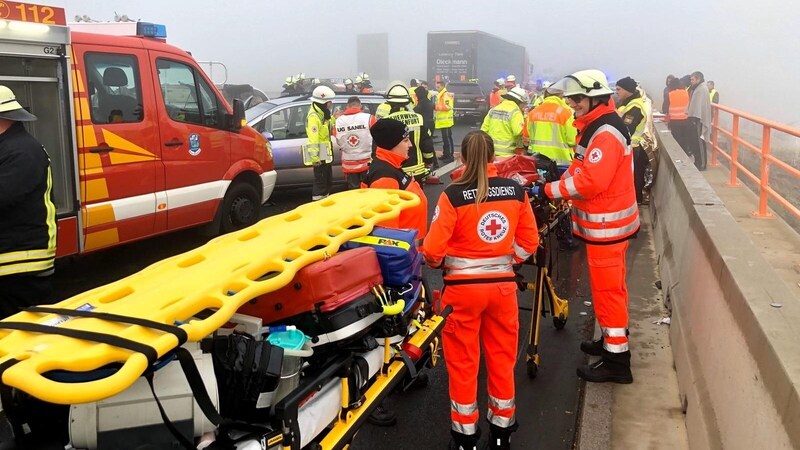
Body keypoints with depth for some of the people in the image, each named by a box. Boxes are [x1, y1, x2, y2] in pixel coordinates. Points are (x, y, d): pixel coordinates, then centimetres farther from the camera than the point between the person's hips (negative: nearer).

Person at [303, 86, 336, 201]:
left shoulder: (322, 114, 12)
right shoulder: (314, 116, -19)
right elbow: (313, 139, -24)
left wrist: (333, 119, 7)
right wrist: (315, 157, -27)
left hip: (325, 155, 10)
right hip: (319, 156, -10)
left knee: (328, 181, 19)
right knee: (320, 182, -7)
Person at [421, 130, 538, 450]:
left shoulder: (453, 195, -15)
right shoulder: (516, 190, -3)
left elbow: (432, 249, -15)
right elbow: (529, 242, 3)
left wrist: (439, 264, 6)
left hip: (462, 287, -3)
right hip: (503, 284, 4)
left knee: (463, 361, 11)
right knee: (502, 357, 17)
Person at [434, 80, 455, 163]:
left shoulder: (446, 95, -13)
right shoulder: (440, 95, 19)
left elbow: (447, 107, -23)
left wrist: (436, 107, -22)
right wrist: (436, 107, 10)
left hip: (446, 120, -10)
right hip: (443, 121, 10)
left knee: (448, 138, -9)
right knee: (445, 138, 14)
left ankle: (450, 156, -8)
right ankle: (445, 154, 21)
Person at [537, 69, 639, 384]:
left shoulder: (605, 133, -22)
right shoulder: (594, 126, 12)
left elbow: (591, 182, -28)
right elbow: (583, 170, 18)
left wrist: (549, 190, -22)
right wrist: (563, 173, 2)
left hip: (607, 224, -11)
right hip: (604, 222, 11)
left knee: (607, 288, -4)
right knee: (609, 285, 20)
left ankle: (616, 361, 5)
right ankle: (613, 340, 36)